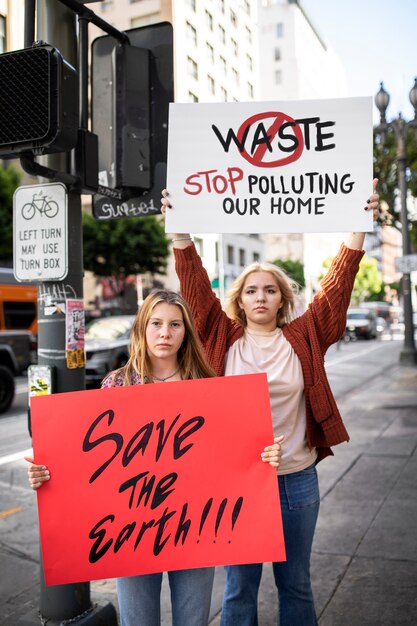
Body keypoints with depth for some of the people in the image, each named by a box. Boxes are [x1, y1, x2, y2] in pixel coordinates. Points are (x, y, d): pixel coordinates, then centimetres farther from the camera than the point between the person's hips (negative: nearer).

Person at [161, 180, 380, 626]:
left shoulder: (303, 338, -1)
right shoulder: (224, 338, -2)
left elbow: (336, 285, -7)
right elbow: (196, 289, -10)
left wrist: (359, 228, -15)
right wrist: (180, 231, -19)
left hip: (297, 481, 1)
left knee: (296, 583, 20)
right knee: (239, 586, 15)